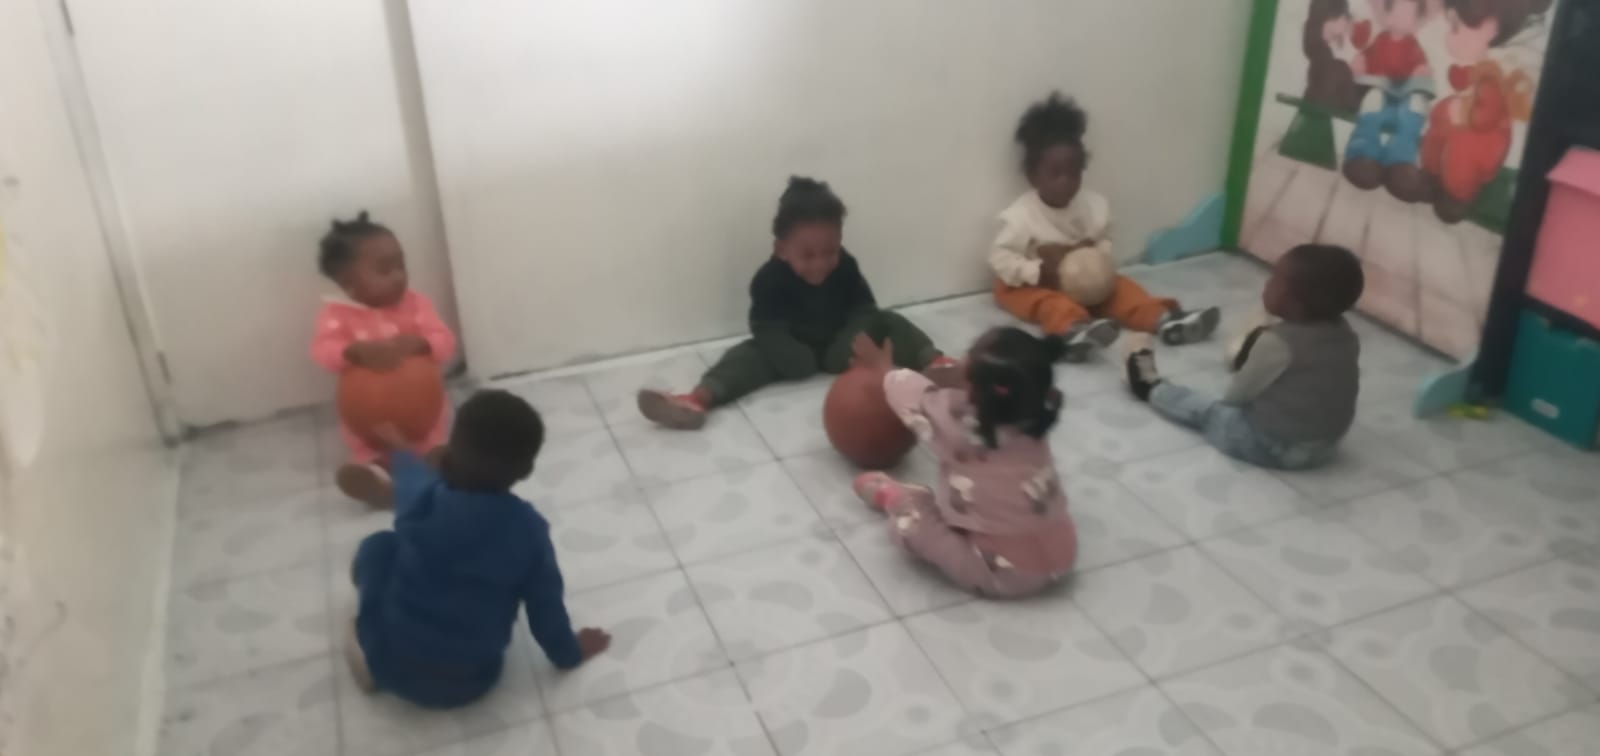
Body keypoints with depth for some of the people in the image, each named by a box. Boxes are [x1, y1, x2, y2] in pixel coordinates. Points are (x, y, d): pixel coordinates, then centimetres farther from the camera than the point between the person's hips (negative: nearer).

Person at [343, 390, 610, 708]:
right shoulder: (528, 528, -15)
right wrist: (569, 653, 15)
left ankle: (371, 654, 14)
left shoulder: (424, 500, -12)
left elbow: (411, 474, 14)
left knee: (380, 545, 17)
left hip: (396, 667, 0)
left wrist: (400, 450, 37)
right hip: (471, 684, 1)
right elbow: (545, 605, -4)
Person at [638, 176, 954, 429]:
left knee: (888, 322, -12)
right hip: (793, 351, -2)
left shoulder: (845, 268, -13)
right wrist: (800, 361, -32)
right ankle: (699, 398, -44)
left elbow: (864, 310, -8)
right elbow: (765, 328, -23)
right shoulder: (770, 279, -21)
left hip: (841, 347, 3)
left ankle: (935, 362, -21)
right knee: (750, 354, -25)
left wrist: (848, 350, -23)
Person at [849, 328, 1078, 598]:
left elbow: (920, 398, 2)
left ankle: (889, 495, 29)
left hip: (1002, 575, -6)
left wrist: (885, 370, 18)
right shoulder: (1033, 424, -4)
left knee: (909, 511, 1)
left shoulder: (962, 428, -19)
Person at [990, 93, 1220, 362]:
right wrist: (1040, 271, -30)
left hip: (1080, 282, 6)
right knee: (1050, 302, -35)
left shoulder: (1094, 206, -5)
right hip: (1032, 285, -6)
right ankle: (1076, 330, -66)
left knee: (1119, 287, -13)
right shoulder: (1020, 215, -20)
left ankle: (1164, 319, -30)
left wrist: (1094, 255, -18)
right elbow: (999, 258, -20)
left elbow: (1105, 243, 6)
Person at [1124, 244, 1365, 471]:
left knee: (1205, 410, 15)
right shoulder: (1346, 335, -4)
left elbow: (1238, 394, -11)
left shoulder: (1277, 342, -25)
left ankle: (1152, 387, 37)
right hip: (1325, 447, 6)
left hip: (1271, 446, -6)